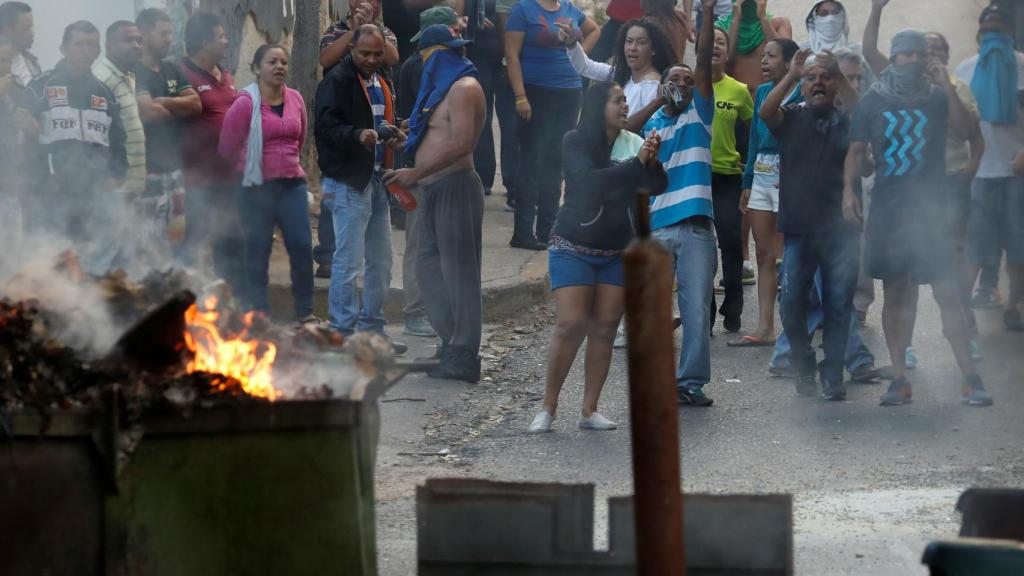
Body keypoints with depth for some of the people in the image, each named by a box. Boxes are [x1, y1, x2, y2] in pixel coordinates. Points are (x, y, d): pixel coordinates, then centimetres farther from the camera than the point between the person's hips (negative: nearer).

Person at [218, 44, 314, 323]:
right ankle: (258, 313, 10)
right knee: (257, 251, 2)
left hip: (292, 182, 4)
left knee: (302, 245, -2)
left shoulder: (295, 100, 5)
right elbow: (227, 147, -3)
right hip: (257, 187, -4)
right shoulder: (246, 103, -11)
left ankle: (305, 311, 9)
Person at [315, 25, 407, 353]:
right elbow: (327, 125, -20)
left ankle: (372, 331, 24)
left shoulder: (383, 80, 17)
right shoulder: (338, 80, -10)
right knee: (349, 261, -9)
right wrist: (358, 135, -36)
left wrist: (394, 135, 8)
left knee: (380, 261, 14)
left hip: (376, 178, 9)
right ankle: (342, 335, -4)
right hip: (349, 181, -9)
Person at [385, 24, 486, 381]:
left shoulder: (463, 89, -12)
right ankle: (453, 343, 17)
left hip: (455, 187, -11)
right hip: (435, 190, 11)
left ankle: (463, 358, -5)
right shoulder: (444, 87, 20)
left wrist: (415, 174, -23)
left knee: (458, 270, -7)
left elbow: (461, 143, -23)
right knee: (429, 265, 12)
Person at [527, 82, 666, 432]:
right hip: (573, 249, -4)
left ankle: (589, 411, 7)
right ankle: (548, 408, -2)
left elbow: (657, 186, -8)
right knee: (571, 325, -12)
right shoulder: (575, 142, -10)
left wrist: (653, 162, -28)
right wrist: (636, 164, -28)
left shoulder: (634, 143, -1)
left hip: (618, 254, 4)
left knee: (604, 329, 1)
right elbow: (589, 180, -25)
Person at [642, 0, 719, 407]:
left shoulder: (699, 115, 9)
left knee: (697, 308, -2)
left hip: (695, 228, -1)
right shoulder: (649, 124, 14)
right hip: (653, 228, 1)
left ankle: (691, 382, 3)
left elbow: (705, 64, -3)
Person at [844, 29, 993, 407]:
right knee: (894, 294, 5)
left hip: (929, 209, -1)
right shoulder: (873, 102, 7)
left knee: (947, 292, -8)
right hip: (888, 212, 1)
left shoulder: (937, 99, 6)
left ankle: (970, 379, -7)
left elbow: (965, 131, -10)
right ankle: (899, 379, 9)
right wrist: (848, 189, -5)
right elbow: (856, 151, 9)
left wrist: (947, 86, -15)